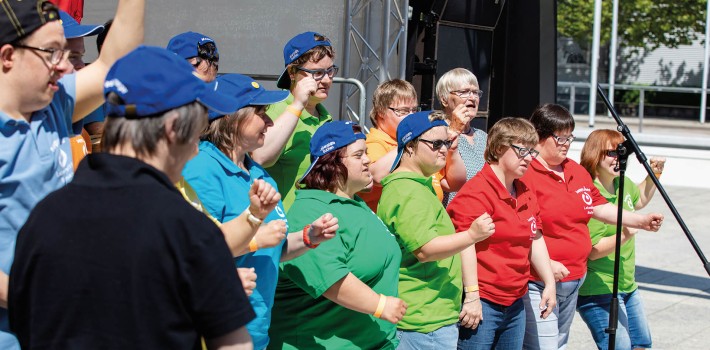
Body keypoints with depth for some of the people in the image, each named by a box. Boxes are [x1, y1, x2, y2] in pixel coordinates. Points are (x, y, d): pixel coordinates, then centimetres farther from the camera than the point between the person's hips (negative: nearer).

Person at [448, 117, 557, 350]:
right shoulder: (477, 191, -13)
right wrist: (472, 296, -22)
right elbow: (466, 244, -20)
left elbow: (535, 240, 21)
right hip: (482, 304, -9)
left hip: (515, 303, 9)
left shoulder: (526, 193, 14)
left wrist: (549, 283, 18)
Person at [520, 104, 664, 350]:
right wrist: (545, 263, -22)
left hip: (574, 280, 9)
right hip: (538, 284, -9)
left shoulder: (578, 172, 14)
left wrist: (640, 221, 11)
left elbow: (599, 208, 21)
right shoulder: (525, 174, -15)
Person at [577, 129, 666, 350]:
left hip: (627, 286, 10)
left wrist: (654, 175, 14)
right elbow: (594, 250, -26)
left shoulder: (623, 183, 4)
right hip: (599, 290, -10)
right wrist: (625, 235, -39)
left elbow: (640, 200, 29)